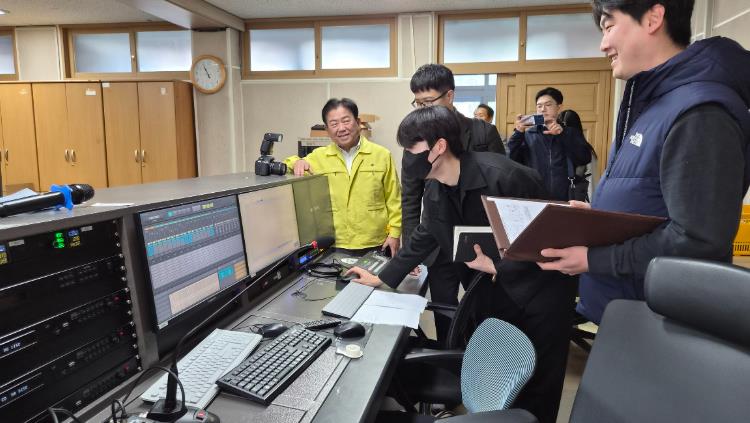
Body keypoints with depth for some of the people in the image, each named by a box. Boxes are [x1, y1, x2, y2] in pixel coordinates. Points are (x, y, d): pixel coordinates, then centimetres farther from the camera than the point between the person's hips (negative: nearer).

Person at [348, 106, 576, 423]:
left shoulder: (504, 176, -28)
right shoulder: (434, 189, -5)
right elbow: (424, 237, 9)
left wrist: (496, 266, -25)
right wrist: (382, 278, 10)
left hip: (541, 290, -6)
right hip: (498, 290, 6)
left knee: (540, 383, 9)